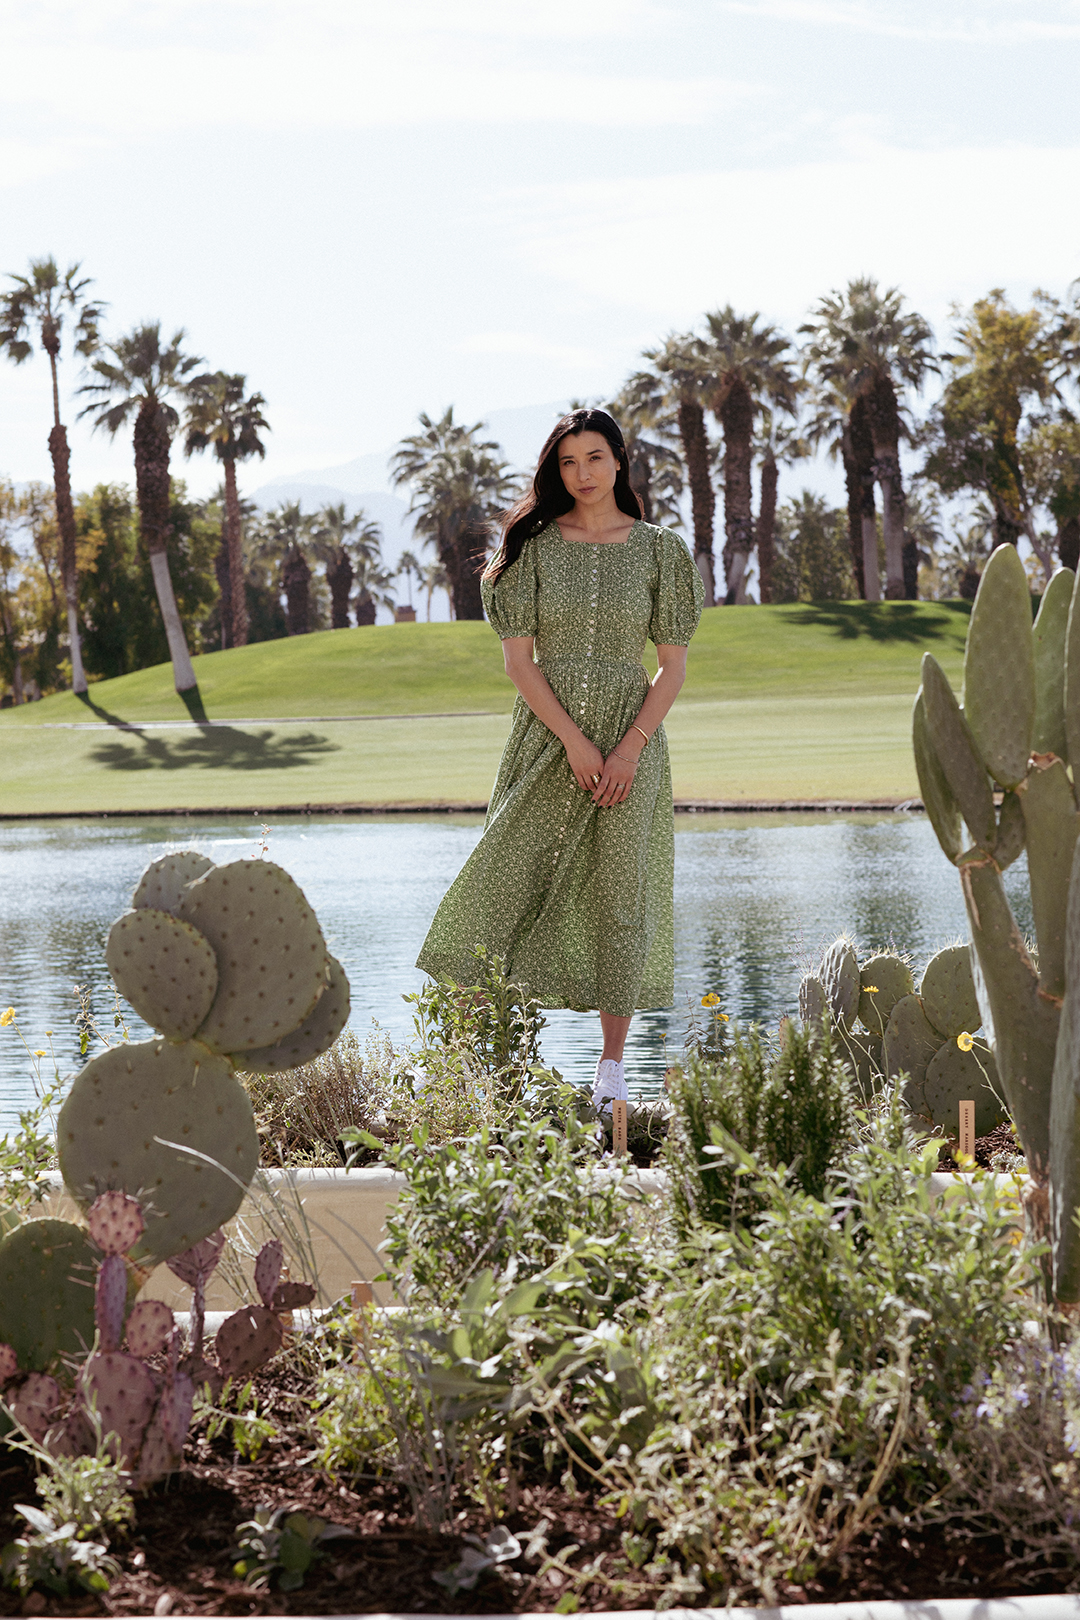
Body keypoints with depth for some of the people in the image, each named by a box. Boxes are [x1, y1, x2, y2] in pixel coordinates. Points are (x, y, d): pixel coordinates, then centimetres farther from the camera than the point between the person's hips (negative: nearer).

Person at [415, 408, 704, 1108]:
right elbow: (519, 657, -2)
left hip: (631, 739, 0)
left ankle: (613, 1064, 8)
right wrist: (575, 741, -12)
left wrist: (629, 749, -10)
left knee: (621, 894, 0)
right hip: (546, 736, 0)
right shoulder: (535, 545, 2)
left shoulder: (659, 549, 3)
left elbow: (674, 665, 2)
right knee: (507, 880, -6)